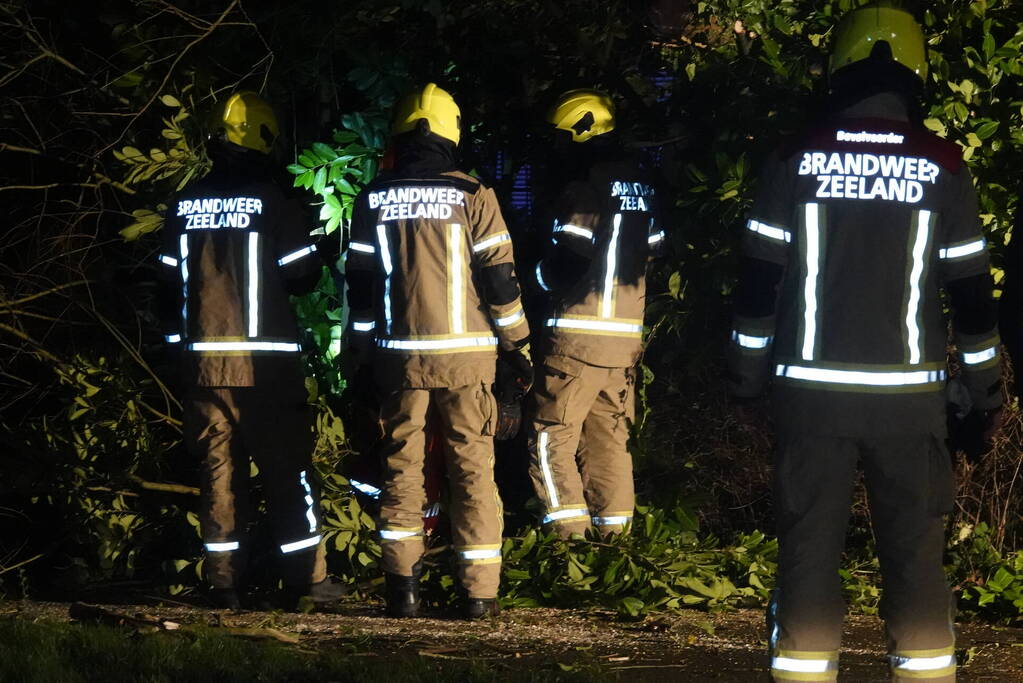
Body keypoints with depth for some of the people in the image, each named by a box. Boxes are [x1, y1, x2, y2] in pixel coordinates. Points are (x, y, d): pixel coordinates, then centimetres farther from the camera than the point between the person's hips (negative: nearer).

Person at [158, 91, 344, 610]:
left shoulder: (185, 204, 4)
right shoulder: (272, 202, -9)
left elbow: (171, 275, 11)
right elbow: (303, 274, -4)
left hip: (202, 355, 4)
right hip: (265, 359, -4)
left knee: (217, 469, 8)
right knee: (286, 469, 3)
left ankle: (224, 581, 6)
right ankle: (307, 578, 4)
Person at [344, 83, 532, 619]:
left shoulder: (374, 200, 3)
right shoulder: (471, 195, -4)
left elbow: (359, 283, 6)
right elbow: (498, 276, -2)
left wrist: (359, 353, 15)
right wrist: (517, 343, 8)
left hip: (399, 354, 2)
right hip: (464, 353, -1)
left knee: (401, 465, 9)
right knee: (472, 466, 3)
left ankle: (402, 585, 4)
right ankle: (479, 591, 2)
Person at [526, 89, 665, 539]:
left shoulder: (586, 184, -13)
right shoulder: (641, 184, 11)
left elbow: (567, 261, -17)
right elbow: (653, 250, 18)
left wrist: (542, 273, 2)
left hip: (578, 334, -8)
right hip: (626, 334, 8)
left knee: (551, 437, -2)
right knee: (609, 438, 13)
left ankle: (569, 529, -10)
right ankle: (613, 531, 12)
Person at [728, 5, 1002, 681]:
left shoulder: (797, 159, -3)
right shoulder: (943, 168, -3)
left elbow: (760, 277, 1)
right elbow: (971, 290, 2)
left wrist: (747, 366, 11)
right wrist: (984, 380, 12)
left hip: (812, 389, 0)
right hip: (908, 390, 0)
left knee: (809, 543, 5)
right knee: (915, 547, 8)